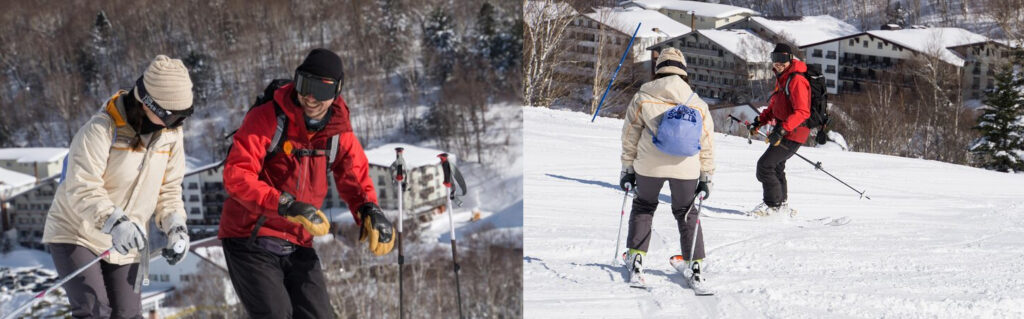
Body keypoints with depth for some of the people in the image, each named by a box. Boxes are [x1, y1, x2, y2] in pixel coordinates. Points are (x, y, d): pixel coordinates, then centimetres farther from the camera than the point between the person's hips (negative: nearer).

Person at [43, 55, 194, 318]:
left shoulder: (171, 133, -2)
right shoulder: (101, 129, -23)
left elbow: (169, 189, 6)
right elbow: (83, 189, -30)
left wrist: (176, 226, -11)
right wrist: (115, 222, -46)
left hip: (125, 244, 6)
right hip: (76, 236, -5)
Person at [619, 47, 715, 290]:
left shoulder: (642, 98, 0)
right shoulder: (698, 104, 4)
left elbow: (630, 136, 5)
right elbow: (707, 144, 8)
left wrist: (627, 169, 13)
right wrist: (706, 177, 16)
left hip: (649, 165, -1)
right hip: (686, 168, 1)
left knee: (643, 206, 23)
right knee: (686, 213, 21)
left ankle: (636, 259, 16)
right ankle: (695, 266, 17)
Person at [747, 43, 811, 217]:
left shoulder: (797, 80, -18)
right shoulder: (781, 78, 13)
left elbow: (802, 112, -26)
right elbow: (774, 106, 24)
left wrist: (782, 129, -32)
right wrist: (759, 121, 12)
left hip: (793, 133, -10)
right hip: (783, 132, 10)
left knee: (765, 164, -13)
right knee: (776, 167, 20)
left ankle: (772, 205, -5)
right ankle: (782, 205, 32)